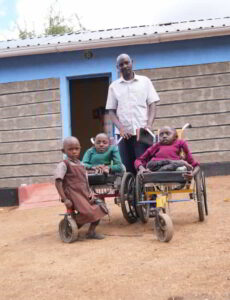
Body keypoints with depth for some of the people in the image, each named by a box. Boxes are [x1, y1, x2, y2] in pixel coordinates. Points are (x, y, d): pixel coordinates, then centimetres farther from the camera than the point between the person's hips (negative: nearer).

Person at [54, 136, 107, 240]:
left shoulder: (81, 165, 15)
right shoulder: (63, 164, -7)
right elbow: (58, 182, -13)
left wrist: (90, 193, 2)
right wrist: (65, 199, -18)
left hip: (85, 194, 8)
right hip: (73, 194, -8)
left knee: (99, 209, 0)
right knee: (88, 213, -26)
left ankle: (91, 231, 15)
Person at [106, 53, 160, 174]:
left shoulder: (145, 81, 9)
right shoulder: (114, 86, 11)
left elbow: (152, 104, 4)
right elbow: (111, 111, 7)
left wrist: (149, 125, -12)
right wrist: (121, 128, -9)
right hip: (124, 133, 1)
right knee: (128, 169, 0)